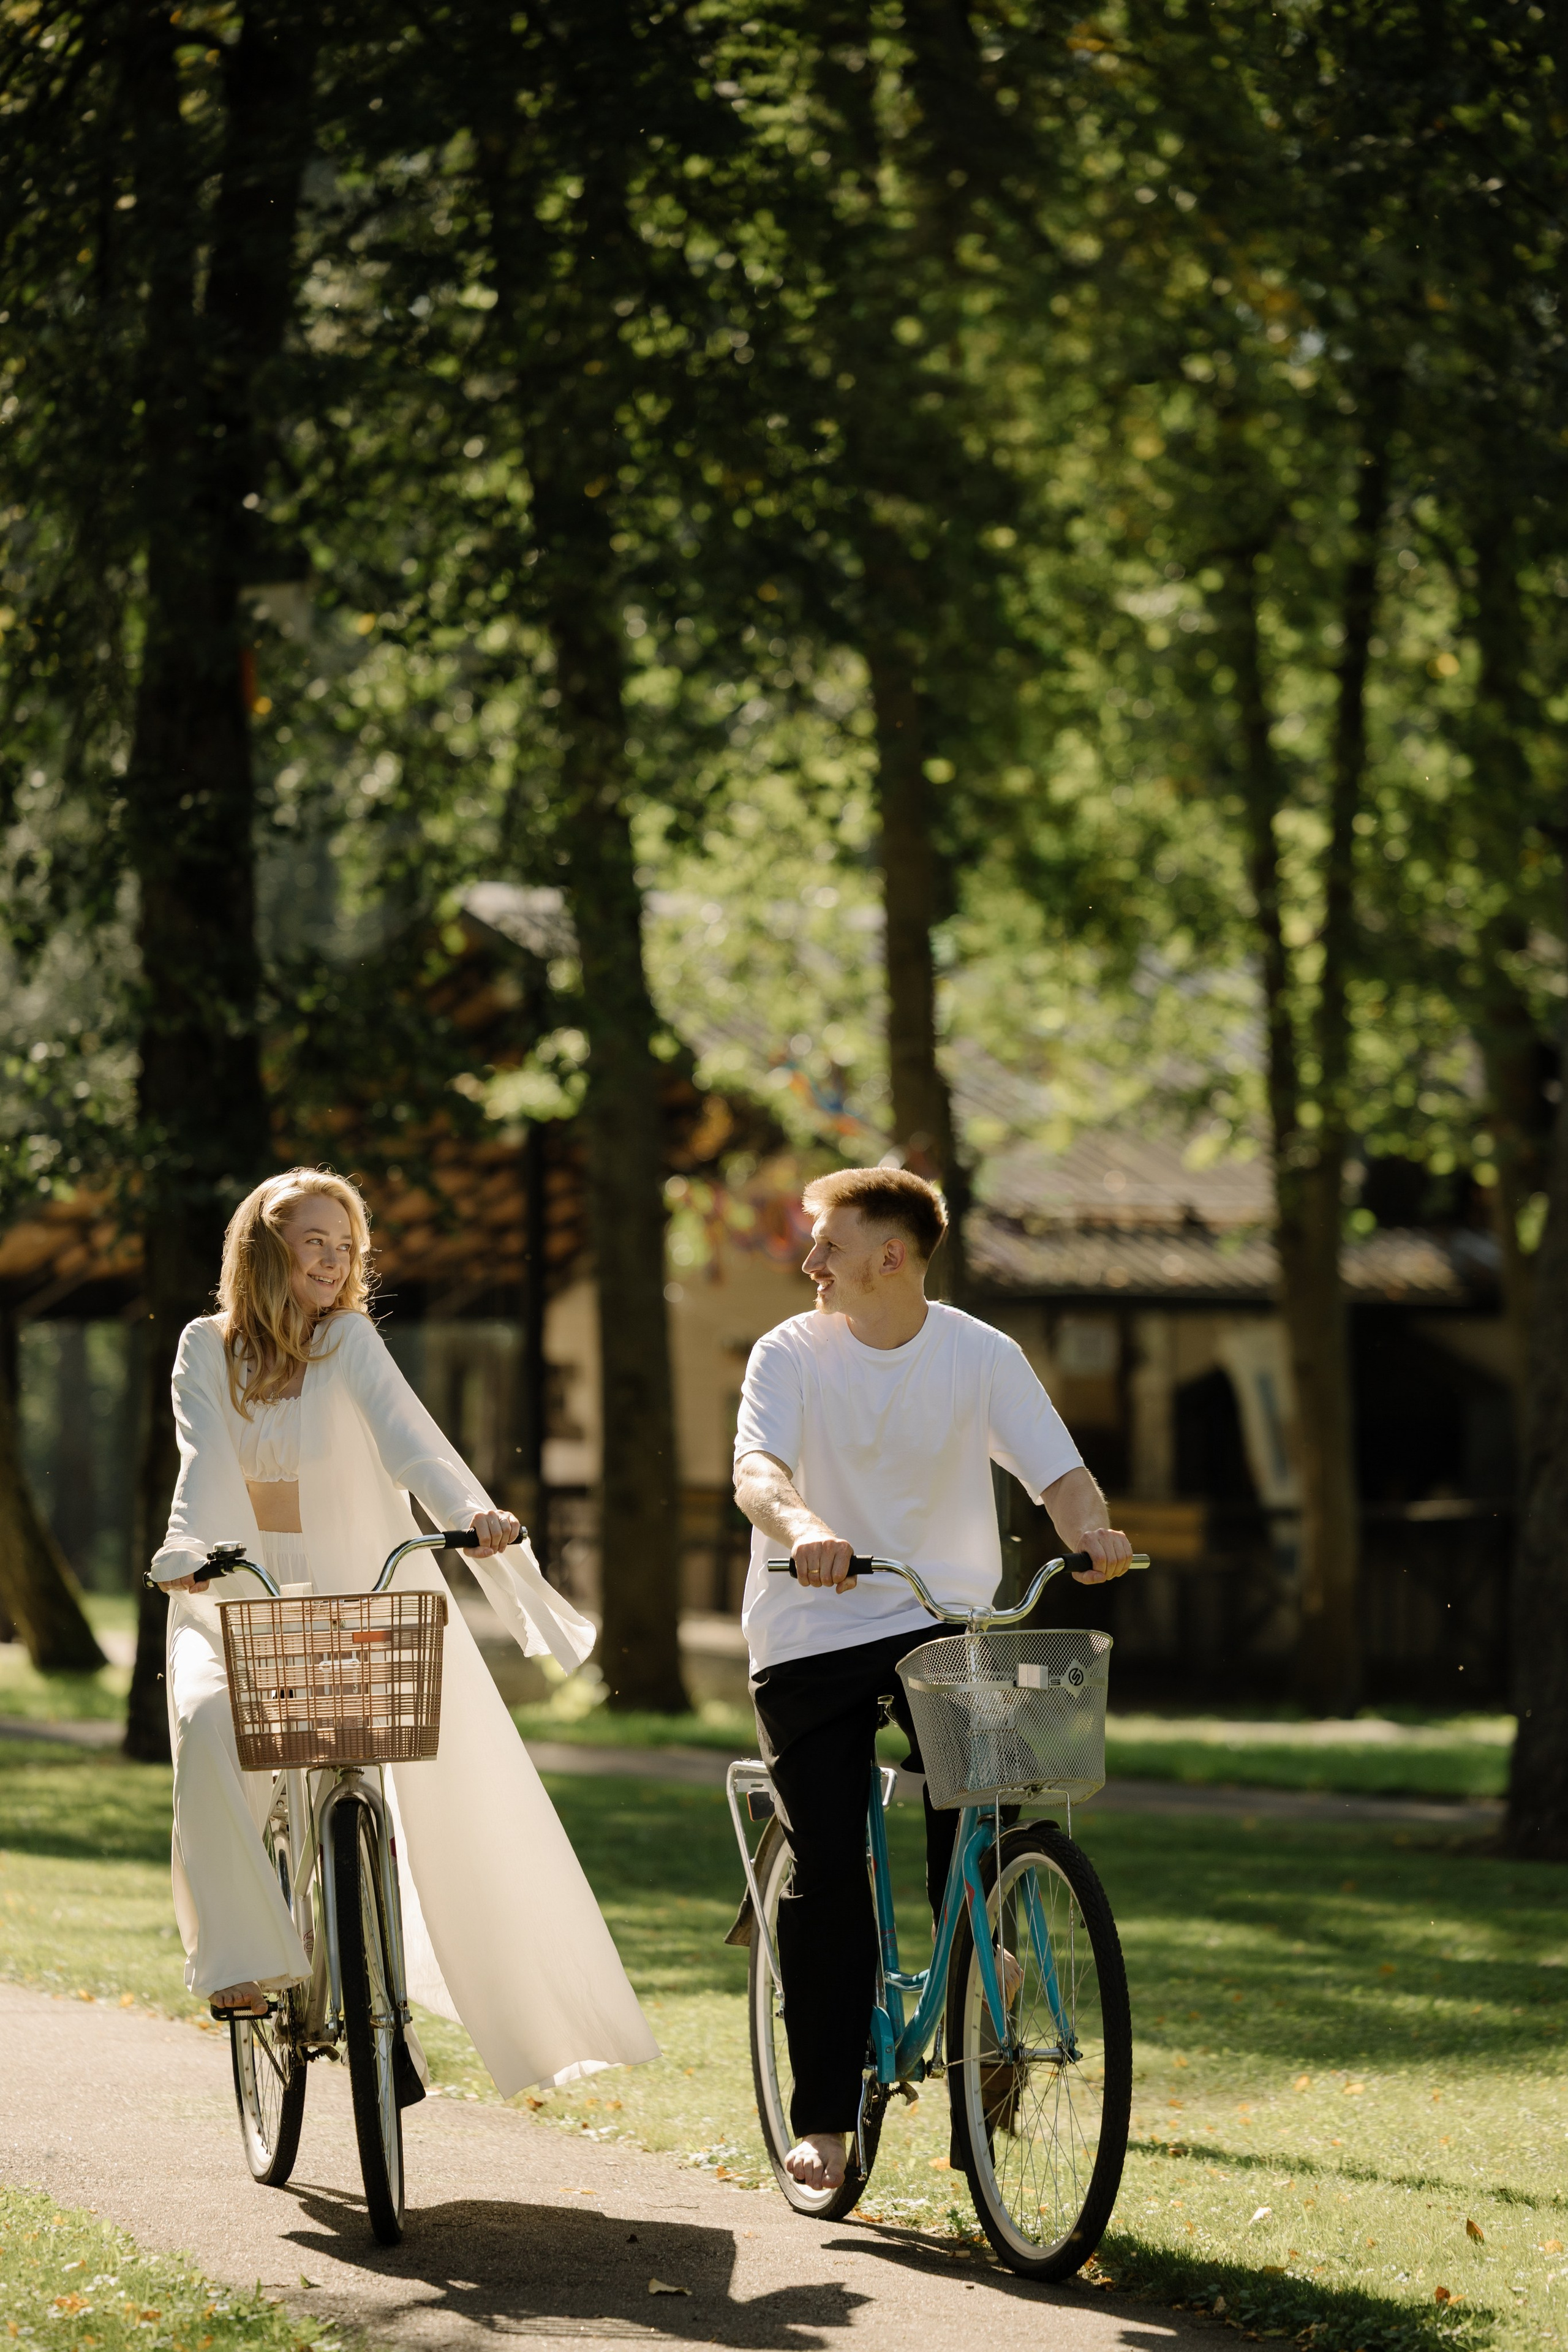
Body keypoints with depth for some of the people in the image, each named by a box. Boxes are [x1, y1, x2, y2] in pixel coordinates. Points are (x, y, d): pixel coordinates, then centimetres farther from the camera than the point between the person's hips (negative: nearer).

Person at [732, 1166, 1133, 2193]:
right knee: (826, 1871, -6)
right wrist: (802, 1526, -42)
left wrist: (1093, 1528, -31)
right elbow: (757, 1468, -19)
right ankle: (823, 2116, 3)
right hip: (811, 1633, 0)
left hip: (944, 1617, 1)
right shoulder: (791, 1354, -3)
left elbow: (1057, 1471, -8)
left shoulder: (983, 1356, 0)